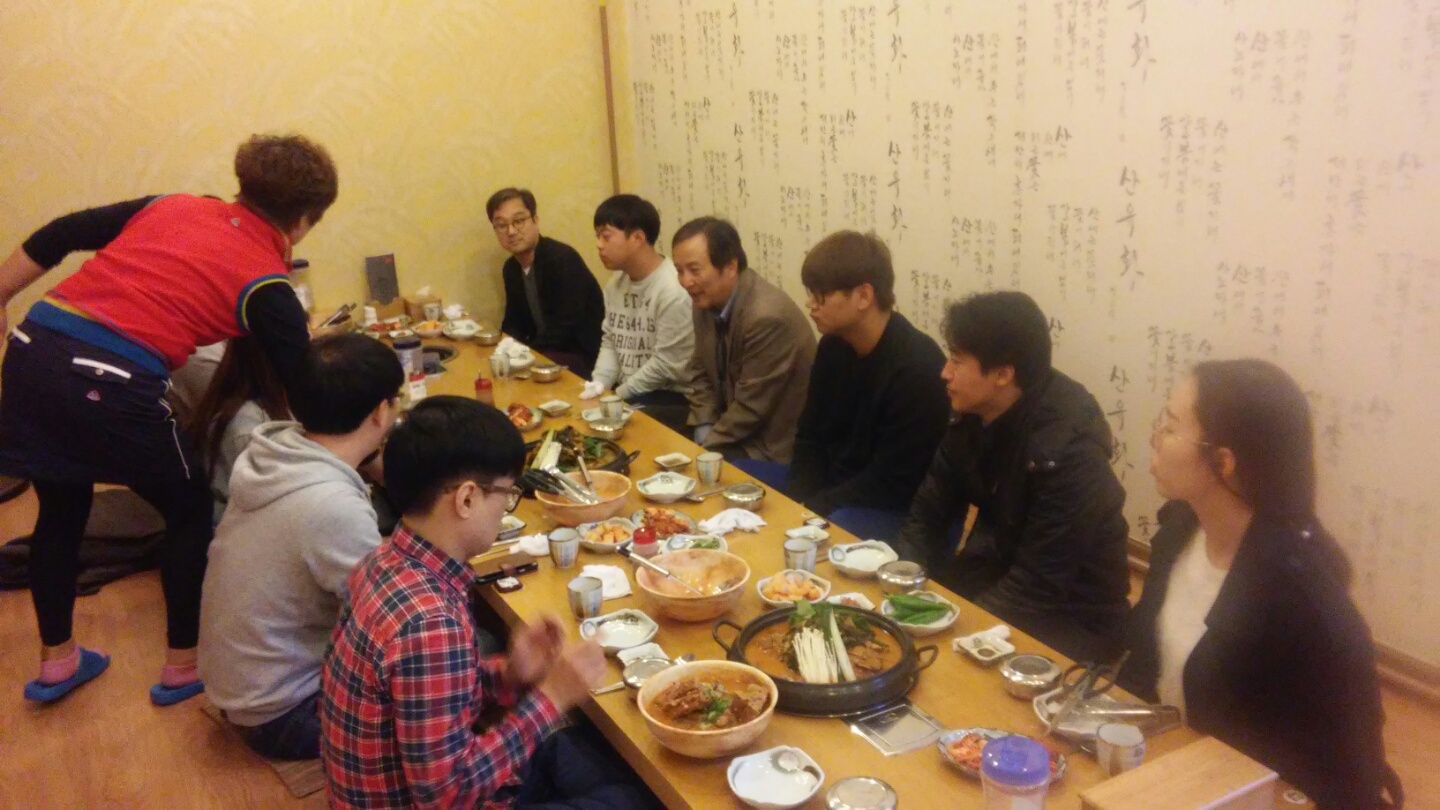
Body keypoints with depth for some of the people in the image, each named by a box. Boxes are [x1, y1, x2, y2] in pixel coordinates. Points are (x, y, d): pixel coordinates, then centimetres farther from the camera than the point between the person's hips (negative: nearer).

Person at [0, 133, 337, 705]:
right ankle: (184, 665, 27)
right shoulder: (267, 287, 1)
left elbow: (58, 237, 17)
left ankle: (56, 660, 41)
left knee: (61, 511, 25)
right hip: (110, 384, -6)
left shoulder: (171, 206, 17)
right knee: (191, 510, 18)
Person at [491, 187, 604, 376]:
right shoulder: (511, 268, 7)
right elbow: (515, 322, 14)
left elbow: (565, 328, -23)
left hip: (582, 357, -7)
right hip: (546, 351, 8)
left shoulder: (563, 259, -19)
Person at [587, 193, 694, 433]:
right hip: (624, 394, 8)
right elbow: (610, 342, 13)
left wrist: (618, 395, -13)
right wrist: (598, 384, -5)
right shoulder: (615, 284, 8)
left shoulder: (674, 291, -20)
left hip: (670, 398, -8)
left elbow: (666, 365, -20)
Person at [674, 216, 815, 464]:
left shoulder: (767, 316, -27)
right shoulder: (707, 300, -2)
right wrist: (704, 435, -3)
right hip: (734, 430, 7)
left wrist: (706, 448, -13)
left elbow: (751, 406, -22)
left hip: (771, 448, -7)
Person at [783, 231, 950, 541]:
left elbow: (891, 483, -22)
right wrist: (793, 503, -10)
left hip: (903, 511, -8)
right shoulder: (833, 346, 1)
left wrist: (809, 510, -22)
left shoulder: (917, 368, -23)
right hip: (835, 489, 8)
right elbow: (810, 439, 7)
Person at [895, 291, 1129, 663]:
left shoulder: (1067, 451, -27)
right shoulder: (973, 417, -4)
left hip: (1072, 621, -7)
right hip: (996, 580, 7)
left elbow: (1037, 588, -25)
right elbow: (928, 514, 1)